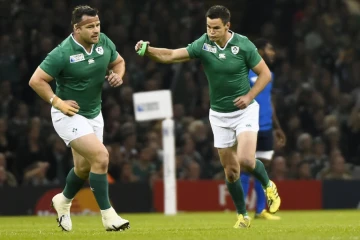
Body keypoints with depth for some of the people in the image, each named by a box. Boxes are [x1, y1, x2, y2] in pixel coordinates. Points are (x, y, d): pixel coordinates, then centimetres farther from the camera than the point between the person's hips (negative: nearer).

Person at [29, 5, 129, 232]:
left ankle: (64, 201, 47)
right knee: (101, 156, -21)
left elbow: (118, 61, 13)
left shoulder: (104, 43, -6)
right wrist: (58, 102, -23)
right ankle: (108, 215, -13)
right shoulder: (62, 53, -24)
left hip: (94, 114, 7)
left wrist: (117, 75, -8)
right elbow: (36, 80, -18)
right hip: (70, 115, -7)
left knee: (84, 166, 18)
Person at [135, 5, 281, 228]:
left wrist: (249, 96, -19)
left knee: (246, 159, -21)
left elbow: (265, 73, -7)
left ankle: (268, 185, 10)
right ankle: (243, 215, 22)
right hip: (219, 114, 3)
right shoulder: (203, 44, -10)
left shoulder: (243, 45, -15)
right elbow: (171, 55, -13)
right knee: (230, 169, 6)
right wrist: (148, 50, -31)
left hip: (244, 110, -3)